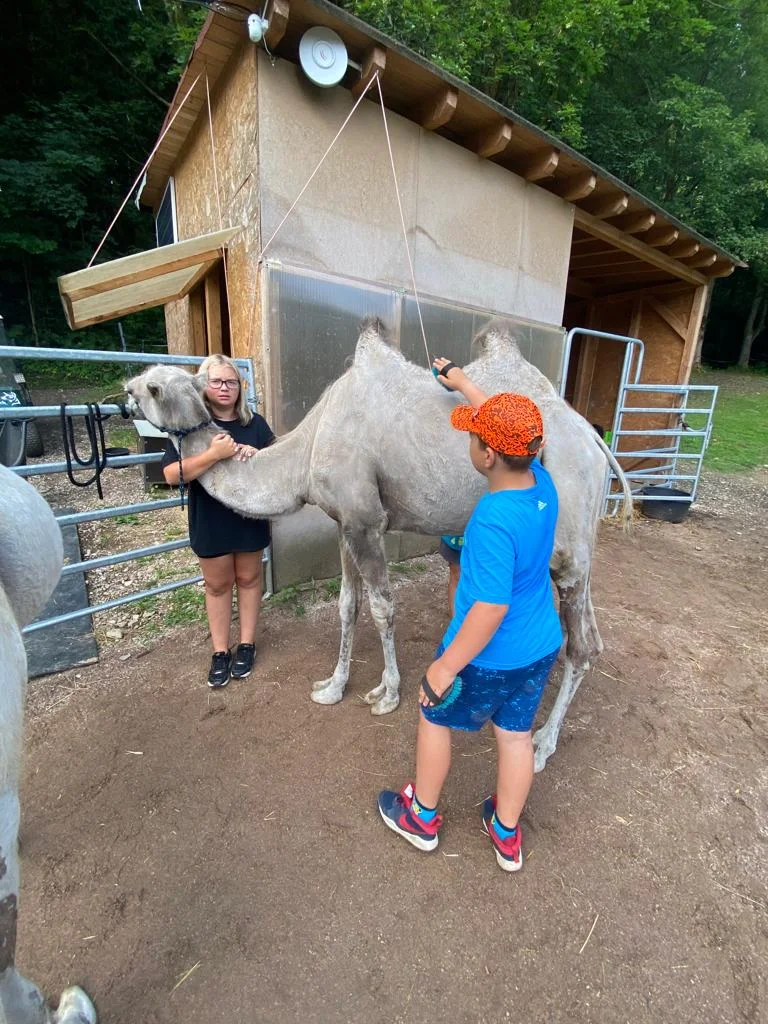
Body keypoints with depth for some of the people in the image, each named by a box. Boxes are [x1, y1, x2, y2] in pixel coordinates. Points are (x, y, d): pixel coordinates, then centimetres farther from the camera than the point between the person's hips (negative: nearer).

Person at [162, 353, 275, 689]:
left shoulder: (255, 423, 1)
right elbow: (172, 474, -17)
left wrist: (256, 454, -16)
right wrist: (214, 453, -30)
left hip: (250, 516, 2)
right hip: (210, 521, -2)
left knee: (248, 578, 14)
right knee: (217, 584, 12)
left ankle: (247, 644, 31)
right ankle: (220, 652, 27)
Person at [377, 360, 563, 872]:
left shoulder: (493, 522, -32)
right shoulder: (543, 483, -9)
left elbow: (491, 611, -31)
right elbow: (509, 425, 8)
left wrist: (445, 667, -20)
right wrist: (463, 383, 19)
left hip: (489, 657, -7)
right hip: (541, 648, 7)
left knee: (434, 716, 19)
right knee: (516, 734, 23)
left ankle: (421, 817, 42)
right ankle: (507, 835, 45)